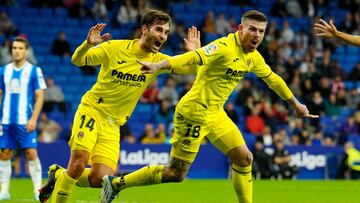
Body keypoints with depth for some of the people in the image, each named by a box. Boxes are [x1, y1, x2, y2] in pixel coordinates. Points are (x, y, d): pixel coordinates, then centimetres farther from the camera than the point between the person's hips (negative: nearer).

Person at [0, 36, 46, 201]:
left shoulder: (34, 70, -1)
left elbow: (39, 96, -3)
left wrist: (33, 119, -11)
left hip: (25, 121, -4)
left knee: (31, 154, -9)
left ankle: (38, 190, -4)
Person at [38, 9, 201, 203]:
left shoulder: (157, 60, -1)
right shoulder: (115, 48, -10)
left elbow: (190, 68, -4)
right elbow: (77, 60, -1)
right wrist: (88, 43, -22)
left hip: (113, 125, 4)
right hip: (91, 111, -4)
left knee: (101, 178, -8)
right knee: (79, 163, -23)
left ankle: (58, 175, 18)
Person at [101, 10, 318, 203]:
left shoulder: (254, 57, 7)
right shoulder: (225, 48, -21)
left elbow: (273, 79, 24)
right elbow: (192, 57, -35)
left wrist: (296, 104, 34)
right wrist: (157, 66, -49)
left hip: (216, 114, 8)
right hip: (194, 113, -8)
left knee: (245, 159, 4)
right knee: (176, 174, -6)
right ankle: (115, 183, 5)